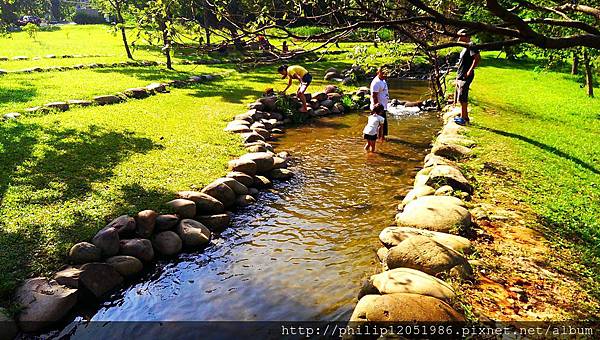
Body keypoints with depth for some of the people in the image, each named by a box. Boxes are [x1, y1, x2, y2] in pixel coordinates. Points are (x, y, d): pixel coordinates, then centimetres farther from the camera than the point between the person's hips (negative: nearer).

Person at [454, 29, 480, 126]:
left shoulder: (470, 46, -13)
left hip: (465, 77, -10)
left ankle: (463, 119, -4)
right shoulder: (465, 47, 17)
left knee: (462, 98, -8)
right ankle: (465, 117, 24)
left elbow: (477, 58, -25)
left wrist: (470, 71, -24)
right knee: (462, 98, 15)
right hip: (460, 77, 10)